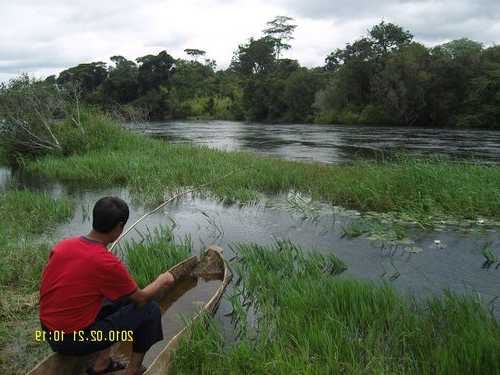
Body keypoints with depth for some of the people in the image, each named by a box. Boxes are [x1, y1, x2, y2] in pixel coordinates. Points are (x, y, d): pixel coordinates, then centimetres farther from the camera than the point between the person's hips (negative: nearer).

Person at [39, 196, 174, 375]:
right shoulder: (107, 263, -23)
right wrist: (162, 281, 12)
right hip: (75, 340, -7)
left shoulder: (62, 245, -3)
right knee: (150, 309, 2)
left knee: (120, 298, 23)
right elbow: (141, 298, -8)